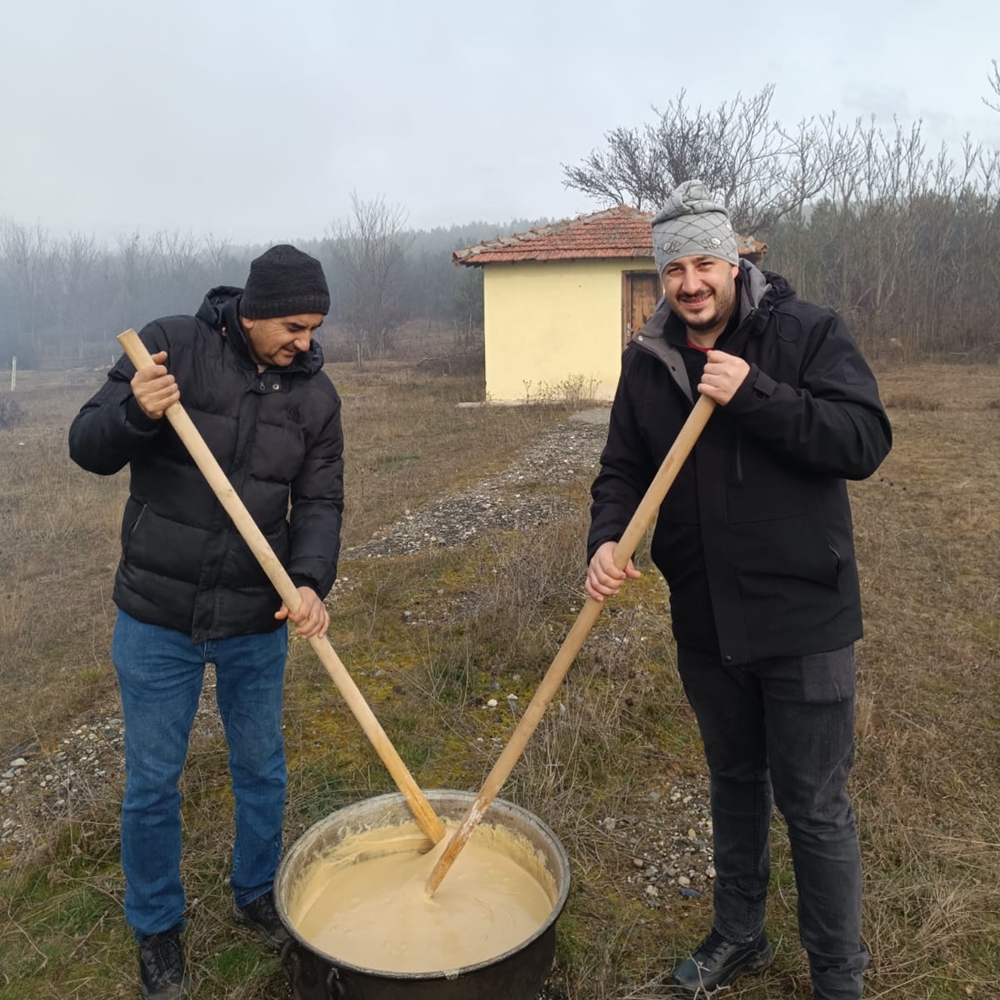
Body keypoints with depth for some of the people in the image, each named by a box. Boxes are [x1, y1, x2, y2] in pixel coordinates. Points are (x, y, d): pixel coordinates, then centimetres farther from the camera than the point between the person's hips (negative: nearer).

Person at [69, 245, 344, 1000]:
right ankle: (157, 929, 37)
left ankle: (257, 894, 44)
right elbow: (89, 448, -8)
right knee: (153, 783, 12)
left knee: (263, 770, 18)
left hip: (257, 623, 3)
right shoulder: (172, 345, -11)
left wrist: (312, 582, -23)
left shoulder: (316, 393, -3)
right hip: (158, 620, -2)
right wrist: (133, 411, -30)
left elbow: (319, 502, -5)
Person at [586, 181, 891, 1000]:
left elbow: (866, 441, -18)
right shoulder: (648, 361, 3)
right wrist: (606, 540, -16)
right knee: (734, 782, 22)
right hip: (705, 619, 5)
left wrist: (753, 395, -27)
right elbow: (623, 469, 3)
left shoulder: (807, 333, -9)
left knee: (815, 806, 7)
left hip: (801, 616, -4)